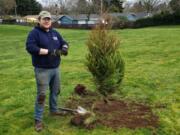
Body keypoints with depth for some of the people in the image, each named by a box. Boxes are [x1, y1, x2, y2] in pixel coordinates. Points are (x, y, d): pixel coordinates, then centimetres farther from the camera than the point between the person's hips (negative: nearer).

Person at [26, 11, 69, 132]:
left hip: (56, 68, 7)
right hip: (42, 70, -7)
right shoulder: (34, 33, -9)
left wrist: (64, 48, -9)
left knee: (55, 91, 19)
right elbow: (30, 47, -22)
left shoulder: (55, 33, 12)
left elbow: (64, 43, 17)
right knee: (42, 94, -5)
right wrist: (49, 51, -27)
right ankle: (38, 119, 7)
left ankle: (54, 110, 40)